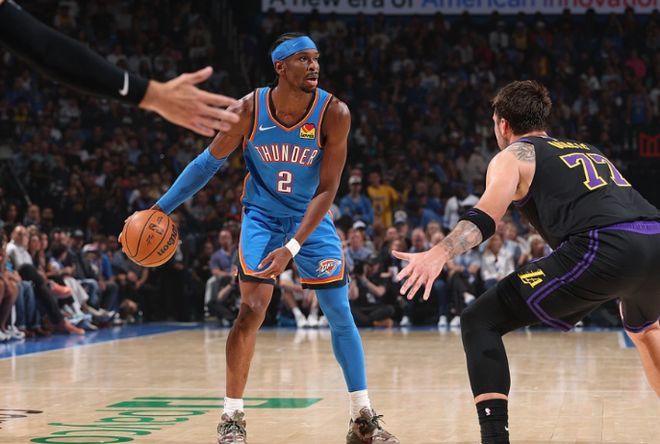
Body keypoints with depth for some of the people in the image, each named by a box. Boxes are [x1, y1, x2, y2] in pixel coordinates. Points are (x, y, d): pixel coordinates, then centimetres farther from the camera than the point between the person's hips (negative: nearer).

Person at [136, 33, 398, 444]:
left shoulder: (334, 113, -21)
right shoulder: (249, 110, -19)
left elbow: (327, 190, -20)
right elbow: (209, 163, -4)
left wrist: (292, 247, -28)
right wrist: (162, 208, -4)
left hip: (311, 218, 1)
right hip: (262, 215, -1)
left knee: (341, 314, 1)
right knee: (252, 310, -15)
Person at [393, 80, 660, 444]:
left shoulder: (513, 155, 16)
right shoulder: (587, 149, 35)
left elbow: (487, 215, -4)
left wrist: (439, 254, -18)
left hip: (604, 248, -6)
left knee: (480, 323, 4)